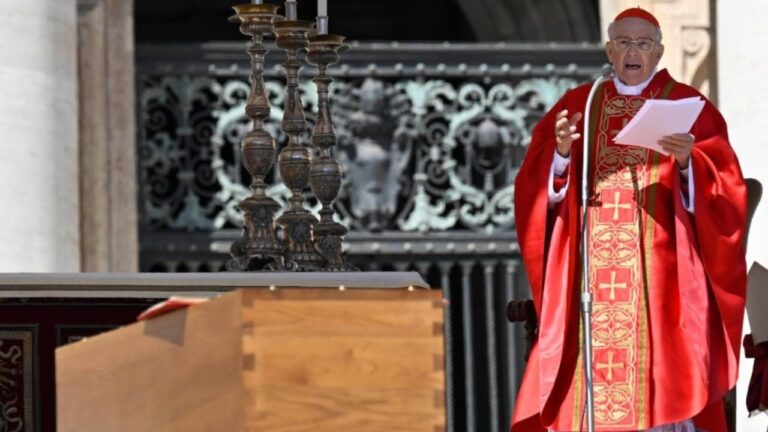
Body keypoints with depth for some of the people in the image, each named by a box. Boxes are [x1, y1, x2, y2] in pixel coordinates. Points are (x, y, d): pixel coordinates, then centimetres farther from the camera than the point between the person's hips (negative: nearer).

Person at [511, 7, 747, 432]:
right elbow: (534, 188, 6)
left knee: (659, 380, -10)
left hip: (660, 272, -2)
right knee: (591, 384, -5)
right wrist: (561, 153, -14)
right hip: (590, 276, 2)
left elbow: (726, 189, -3)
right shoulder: (576, 106, 13)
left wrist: (688, 162, -22)